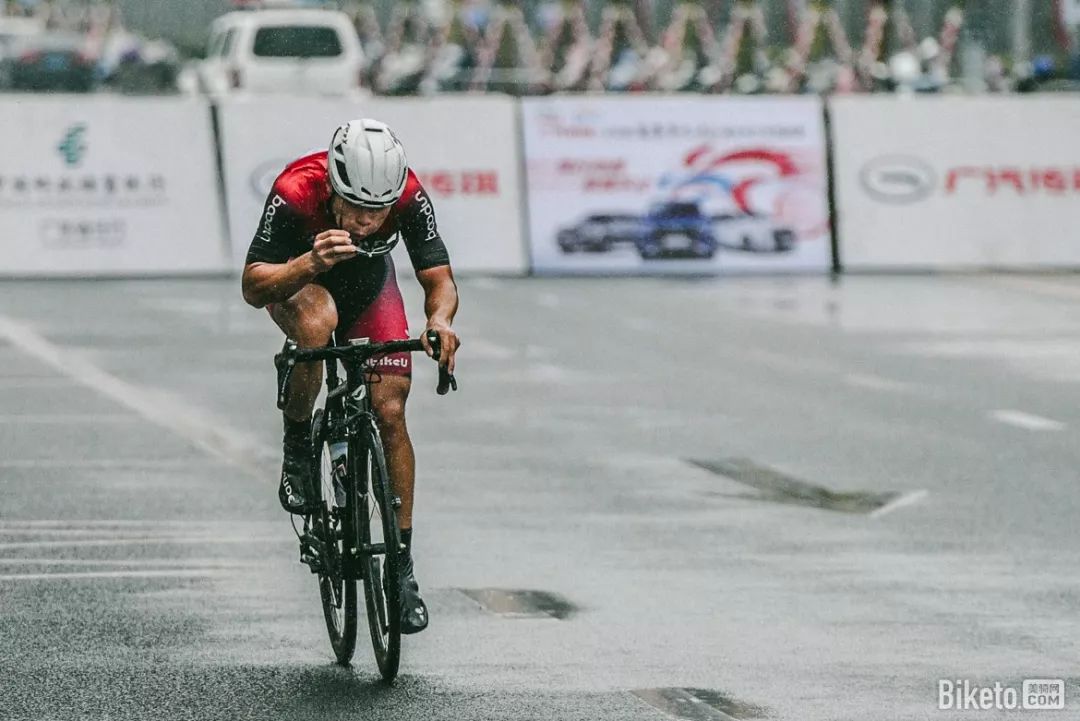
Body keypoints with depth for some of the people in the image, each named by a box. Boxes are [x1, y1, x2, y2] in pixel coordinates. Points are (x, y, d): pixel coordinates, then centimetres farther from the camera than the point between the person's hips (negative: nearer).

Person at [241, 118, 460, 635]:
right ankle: (296, 450, -13)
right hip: (297, 279, -2)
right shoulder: (295, 194, -38)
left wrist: (440, 320, -49)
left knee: (390, 412, -10)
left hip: (369, 283, 2)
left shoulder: (409, 197, -32)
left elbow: (439, 279, -27)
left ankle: (403, 566, -1)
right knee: (316, 325, -38)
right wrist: (310, 263, -54)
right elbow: (253, 287, -35)